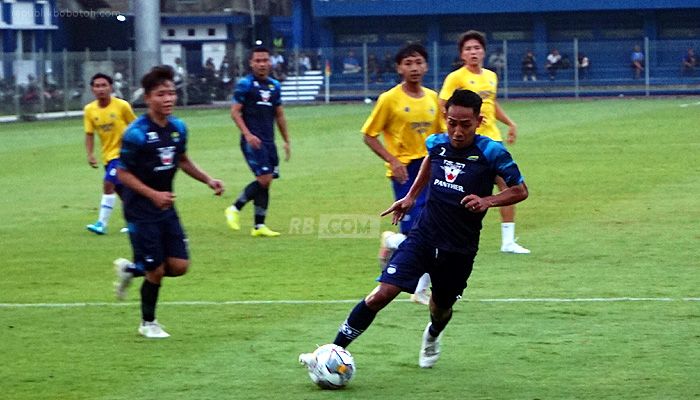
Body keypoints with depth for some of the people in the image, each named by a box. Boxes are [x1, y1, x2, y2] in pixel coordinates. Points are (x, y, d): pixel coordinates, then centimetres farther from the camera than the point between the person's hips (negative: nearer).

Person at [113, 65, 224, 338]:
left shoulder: (178, 128, 2)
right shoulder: (136, 133, -19)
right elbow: (123, 172, -15)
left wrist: (208, 180, 7)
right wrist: (153, 195, -23)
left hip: (166, 207, 6)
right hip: (141, 211, -6)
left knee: (179, 266, 2)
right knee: (156, 270, -2)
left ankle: (131, 269, 28)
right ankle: (148, 323, 22)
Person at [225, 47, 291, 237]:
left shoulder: (275, 85, 14)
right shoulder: (245, 84, -4)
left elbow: (279, 115, 21)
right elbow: (235, 112, -7)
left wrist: (287, 141, 17)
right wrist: (248, 135, -17)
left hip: (269, 141, 7)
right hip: (253, 141, -7)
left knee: (265, 182, 5)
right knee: (264, 179, -16)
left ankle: (259, 226, 9)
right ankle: (235, 209, -1)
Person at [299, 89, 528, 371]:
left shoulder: (491, 152, -13)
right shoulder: (436, 143, -1)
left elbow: (520, 190, -5)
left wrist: (488, 201, -21)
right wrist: (411, 196, 19)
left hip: (459, 250, -1)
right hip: (423, 236, 2)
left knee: (440, 309, 18)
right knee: (381, 295, -13)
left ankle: (433, 336, 57)